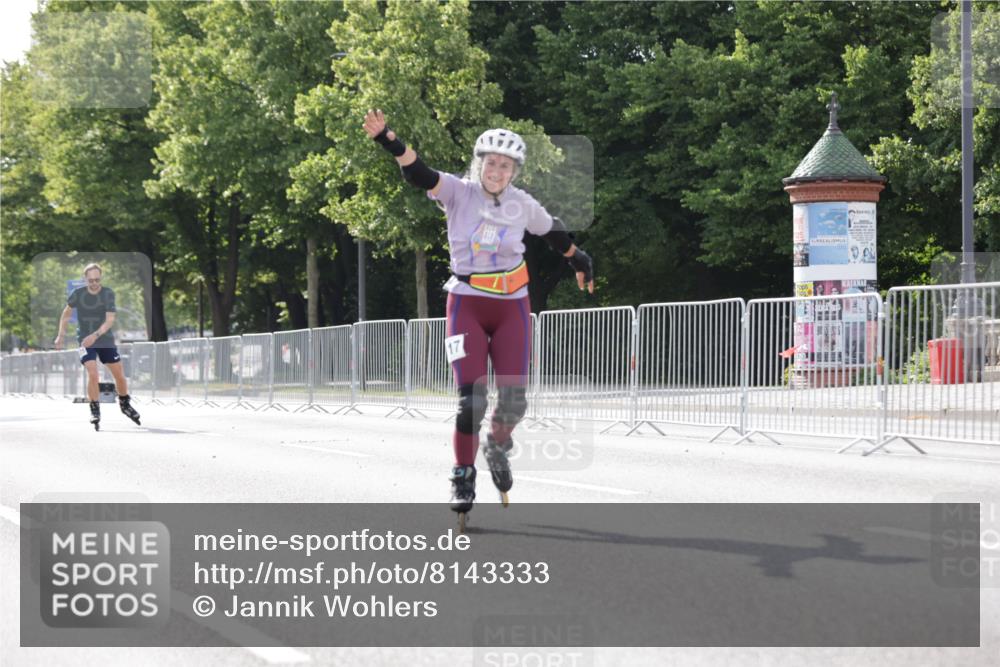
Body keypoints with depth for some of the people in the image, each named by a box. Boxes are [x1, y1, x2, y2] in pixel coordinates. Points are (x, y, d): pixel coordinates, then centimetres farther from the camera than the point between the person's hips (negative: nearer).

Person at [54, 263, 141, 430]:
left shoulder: (108, 293, -12)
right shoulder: (78, 293, -9)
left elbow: (110, 319, -19)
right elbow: (67, 312, 8)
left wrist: (95, 335, -32)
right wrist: (61, 335, 6)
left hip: (106, 340, 1)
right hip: (85, 340, -1)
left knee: (119, 375, 7)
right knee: (92, 374, -20)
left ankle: (125, 404, 32)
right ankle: (95, 411, -6)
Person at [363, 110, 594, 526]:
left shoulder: (522, 205, -1)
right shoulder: (458, 192, -7)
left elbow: (553, 233, 18)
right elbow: (419, 175, -23)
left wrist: (579, 261, 33)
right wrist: (389, 141, -41)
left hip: (511, 307, 2)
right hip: (467, 304, -2)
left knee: (513, 401, -6)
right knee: (471, 399, -12)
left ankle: (498, 447, 27)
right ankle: (463, 478, 5)